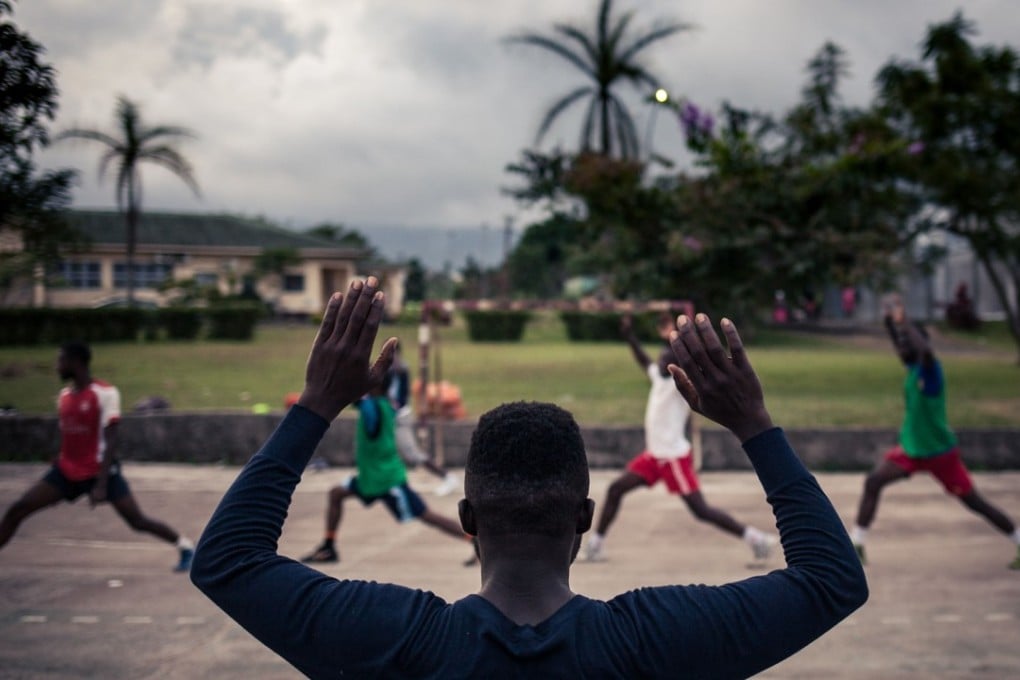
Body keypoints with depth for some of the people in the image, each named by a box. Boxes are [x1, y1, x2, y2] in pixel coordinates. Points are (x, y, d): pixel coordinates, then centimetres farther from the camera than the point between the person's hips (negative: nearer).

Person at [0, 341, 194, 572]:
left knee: (138, 521, -6)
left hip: (100, 470, -6)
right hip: (67, 470, 7)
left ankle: (185, 547, 13)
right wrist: (57, 484, 21)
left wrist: (101, 485, -24)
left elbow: (110, 441, -18)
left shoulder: (105, 393, -16)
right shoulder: (64, 395, 6)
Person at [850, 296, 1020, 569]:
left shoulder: (930, 369, -20)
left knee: (974, 502, 2)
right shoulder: (912, 367, 2)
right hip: (911, 449, 7)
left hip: (940, 451, -7)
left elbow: (926, 349, -44)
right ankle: (857, 545, -4)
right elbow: (898, 341, 16)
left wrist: (903, 321, -39)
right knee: (873, 481, -7)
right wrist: (889, 317, 0)